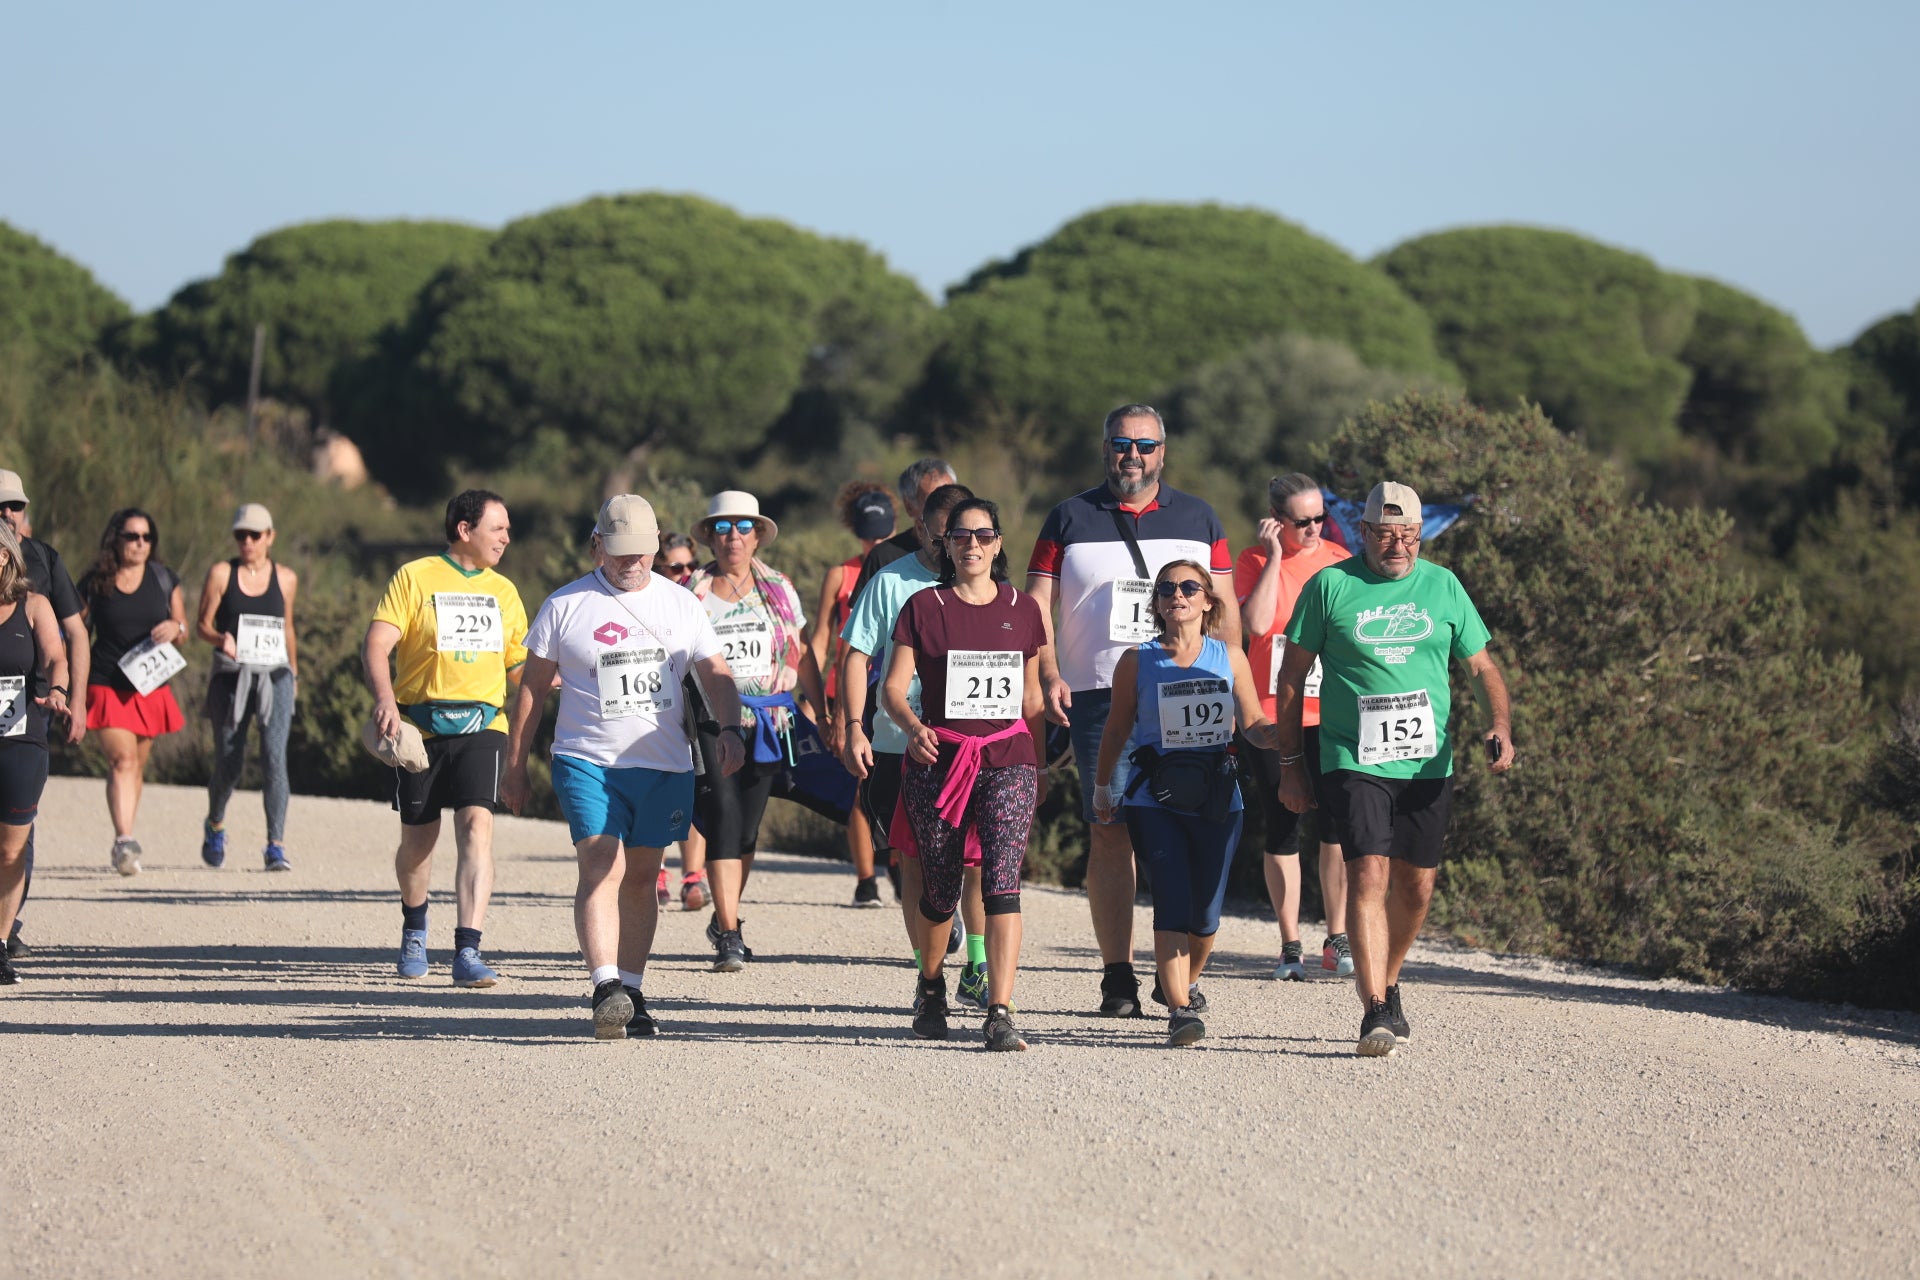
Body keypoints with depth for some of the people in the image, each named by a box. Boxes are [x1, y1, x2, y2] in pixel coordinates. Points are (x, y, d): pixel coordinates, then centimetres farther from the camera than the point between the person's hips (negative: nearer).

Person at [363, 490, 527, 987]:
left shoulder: (503, 591, 14)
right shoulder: (415, 577, 0)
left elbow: (518, 667, 22)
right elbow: (375, 646, -8)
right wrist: (384, 699, -26)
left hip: (481, 726, 2)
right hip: (419, 726, -2)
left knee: (476, 826, -17)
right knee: (419, 837, 9)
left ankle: (467, 953, -23)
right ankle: (414, 928, 39)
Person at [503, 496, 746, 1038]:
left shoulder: (681, 606, 10)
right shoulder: (565, 606, 3)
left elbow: (715, 674, 10)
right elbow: (532, 689, 7)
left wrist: (731, 728, -10)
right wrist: (514, 767, 7)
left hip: (664, 768, 3)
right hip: (587, 763, -3)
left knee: (640, 880, 9)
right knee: (601, 868, -19)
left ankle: (631, 994, 17)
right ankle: (606, 989, -29)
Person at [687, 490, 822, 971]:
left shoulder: (778, 589, 10)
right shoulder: (692, 593, 4)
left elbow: (802, 660, 14)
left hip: (766, 720, 3)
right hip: (712, 721, -3)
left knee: (748, 824, 7)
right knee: (724, 818, -14)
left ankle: (725, 918, 26)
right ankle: (728, 934, -15)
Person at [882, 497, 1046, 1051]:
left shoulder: (1023, 610, 10)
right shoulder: (923, 607, 4)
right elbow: (893, 686, -1)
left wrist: (1038, 766, 14)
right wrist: (912, 726, -21)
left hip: (1007, 760, 0)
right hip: (937, 761, 0)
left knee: (1002, 883, -15)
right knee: (939, 891, 8)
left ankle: (1000, 1013, -21)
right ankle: (931, 985, 37)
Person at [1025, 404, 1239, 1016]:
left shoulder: (1198, 519, 14)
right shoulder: (1071, 519, 10)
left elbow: (1225, 608, 15)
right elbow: (1037, 605, 6)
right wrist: (1048, 675, -9)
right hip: (1096, 694, -1)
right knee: (1108, 832, -5)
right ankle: (1118, 976, -3)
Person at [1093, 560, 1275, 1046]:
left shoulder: (1229, 659, 5)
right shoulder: (1137, 662, 1)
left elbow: (1254, 725, 5)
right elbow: (1117, 730, 11)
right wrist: (1101, 788, 16)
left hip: (1217, 800, 2)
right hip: (1154, 801, -2)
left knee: (1205, 914, 7)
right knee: (1173, 901, -17)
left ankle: (1182, 982, 37)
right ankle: (1179, 1009, -18)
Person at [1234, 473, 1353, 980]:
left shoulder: (1339, 561, 6)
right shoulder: (1253, 561, 0)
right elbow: (1256, 623, -16)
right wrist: (1274, 557, -14)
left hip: (1329, 715, 1)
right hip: (1269, 714, -1)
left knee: (1337, 825, -7)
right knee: (1282, 829, 4)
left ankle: (1337, 942, 2)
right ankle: (1290, 947, 10)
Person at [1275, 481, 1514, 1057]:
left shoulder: (1442, 586, 8)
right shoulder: (1330, 586, 0)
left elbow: (1482, 667, 14)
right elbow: (1292, 677, 5)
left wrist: (1501, 727, -5)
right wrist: (1290, 764, 3)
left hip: (1428, 764, 3)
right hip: (1354, 762, -3)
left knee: (1416, 884, 9)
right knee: (1368, 874, -16)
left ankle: (1387, 984, 33)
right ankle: (1375, 1010, -21)